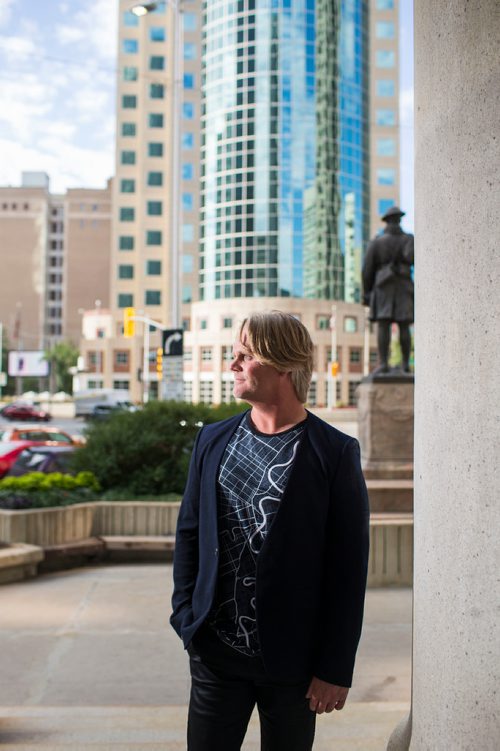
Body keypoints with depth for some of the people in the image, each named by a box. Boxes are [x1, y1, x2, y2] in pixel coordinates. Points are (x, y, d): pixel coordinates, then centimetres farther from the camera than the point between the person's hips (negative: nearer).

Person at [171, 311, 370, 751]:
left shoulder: (336, 453, -8)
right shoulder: (213, 441, 5)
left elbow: (349, 566, -8)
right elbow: (189, 533, 10)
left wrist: (336, 668, -9)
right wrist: (186, 616, 1)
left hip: (293, 662, -3)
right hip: (215, 653, 3)